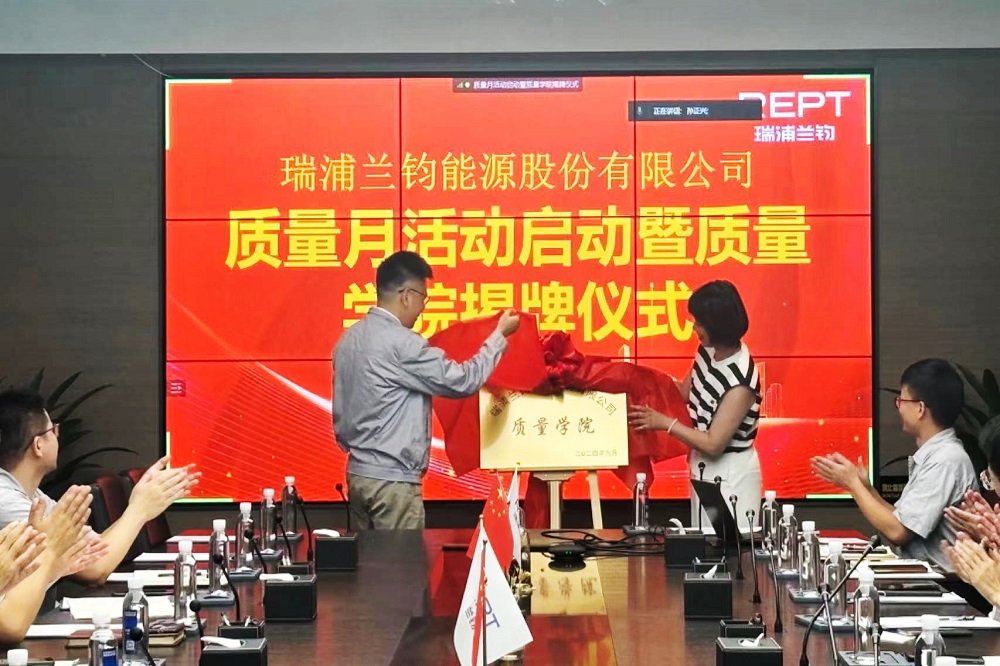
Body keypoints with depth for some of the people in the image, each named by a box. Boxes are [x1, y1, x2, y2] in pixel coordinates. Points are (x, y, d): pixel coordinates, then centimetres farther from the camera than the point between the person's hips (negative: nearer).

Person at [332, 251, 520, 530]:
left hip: (358, 474, 9)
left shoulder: (348, 340, 10)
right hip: (391, 480, -9)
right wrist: (500, 334, -1)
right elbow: (463, 382, -12)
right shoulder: (400, 343, -18)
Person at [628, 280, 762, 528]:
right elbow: (685, 392, 17)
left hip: (731, 477, -8)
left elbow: (713, 444, -23)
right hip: (704, 471, 8)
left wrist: (664, 422, -16)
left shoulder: (740, 381, -25)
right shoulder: (708, 352, -1)